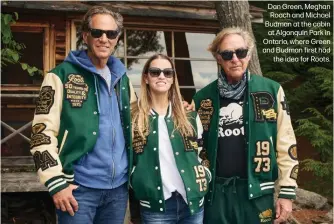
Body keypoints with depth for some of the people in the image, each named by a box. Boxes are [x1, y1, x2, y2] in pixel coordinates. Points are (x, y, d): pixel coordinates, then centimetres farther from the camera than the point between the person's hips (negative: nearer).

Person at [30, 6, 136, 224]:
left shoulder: (122, 78, 11)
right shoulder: (62, 75, -5)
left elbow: (134, 122, 23)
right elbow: (42, 132, -9)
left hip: (119, 187, 5)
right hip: (79, 188, -5)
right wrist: (57, 183, -14)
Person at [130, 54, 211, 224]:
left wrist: (205, 177, 4)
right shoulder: (133, 116, 1)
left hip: (192, 200, 3)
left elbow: (203, 151, 16)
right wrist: (137, 182, -4)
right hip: (154, 205, -2)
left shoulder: (189, 114, 8)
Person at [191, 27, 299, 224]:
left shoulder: (272, 90, -2)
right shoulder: (203, 97, 4)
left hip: (257, 191, -1)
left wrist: (287, 192, -2)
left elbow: (285, 144, -1)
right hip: (216, 191, 2)